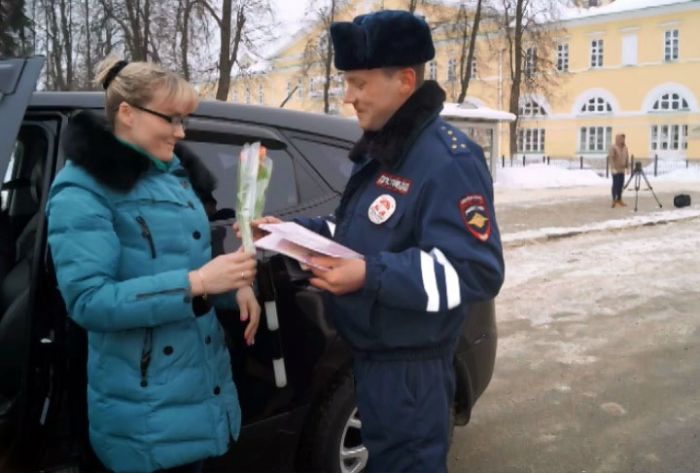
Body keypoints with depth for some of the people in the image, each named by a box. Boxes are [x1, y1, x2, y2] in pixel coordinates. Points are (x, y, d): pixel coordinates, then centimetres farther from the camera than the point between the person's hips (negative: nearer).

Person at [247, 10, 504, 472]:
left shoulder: (449, 160, -22)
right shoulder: (379, 151, 9)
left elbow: (477, 271, -27)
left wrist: (372, 275, -32)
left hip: (410, 368, -9)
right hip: (369, 354, 9)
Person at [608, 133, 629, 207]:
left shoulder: (625, 147, 12)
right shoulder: (613, 147, -10)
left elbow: (627, 157, 17)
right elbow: (610, 158, -16)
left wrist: (627, 166, 10)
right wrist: (613, 168, -22)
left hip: (622, 170, 7)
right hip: (616, 170, -7)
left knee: (621, 185, 8)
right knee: (615, 184, -5)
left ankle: (619, 200, 15)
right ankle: (614, 201, -1)